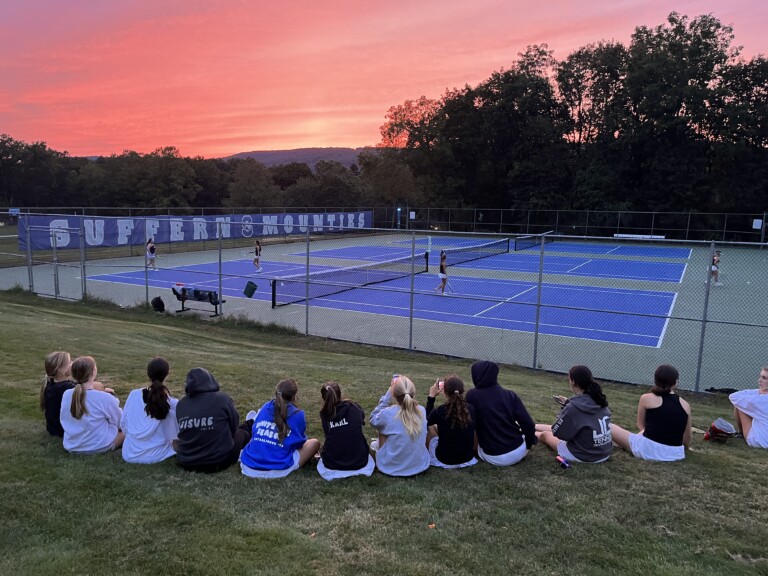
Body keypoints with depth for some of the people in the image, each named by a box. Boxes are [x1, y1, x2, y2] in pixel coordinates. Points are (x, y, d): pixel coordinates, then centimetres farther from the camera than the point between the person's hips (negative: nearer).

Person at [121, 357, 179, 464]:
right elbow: (174, 435, -11)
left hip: (129, 454, 4)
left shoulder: (134, 395, -9)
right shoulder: (173, 403, -18)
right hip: (155, 456, -4)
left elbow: (123, 424, 2)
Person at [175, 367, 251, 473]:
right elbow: (234, 426, 3)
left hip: (186, 462, 4)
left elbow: (186, 433, 11)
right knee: (241, 433, 25)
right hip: (219, 461, -4)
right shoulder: (222, 399, -10)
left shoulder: (181, 404, -1)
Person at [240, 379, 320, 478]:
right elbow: (300, 442, 11)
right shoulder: (297, 415, -4)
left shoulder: (265, 407, 7)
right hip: (278, 470, -3)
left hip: (249, 467, 4)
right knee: (314, 443, 12)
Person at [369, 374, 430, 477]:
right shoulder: (422, 411, -10)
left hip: (392, 468, -3)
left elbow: (373, 419, 1)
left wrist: (387, 395, -2)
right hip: (420, 466, 4)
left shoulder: (388, 414, -22)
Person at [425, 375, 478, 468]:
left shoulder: (439, 411, -22)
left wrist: (431, 397, 2)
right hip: (468, 458, 4)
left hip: (445, 460, -4)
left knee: (430, 427, 20)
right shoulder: (471, 408, -13)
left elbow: (426, 421, 2)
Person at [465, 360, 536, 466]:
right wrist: (529, 444, 10)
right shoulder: (510, 395, -4)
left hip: (492, 457, -2)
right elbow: (527, 424, -7)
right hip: (518, 452, 2)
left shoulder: (472, 396, -9)